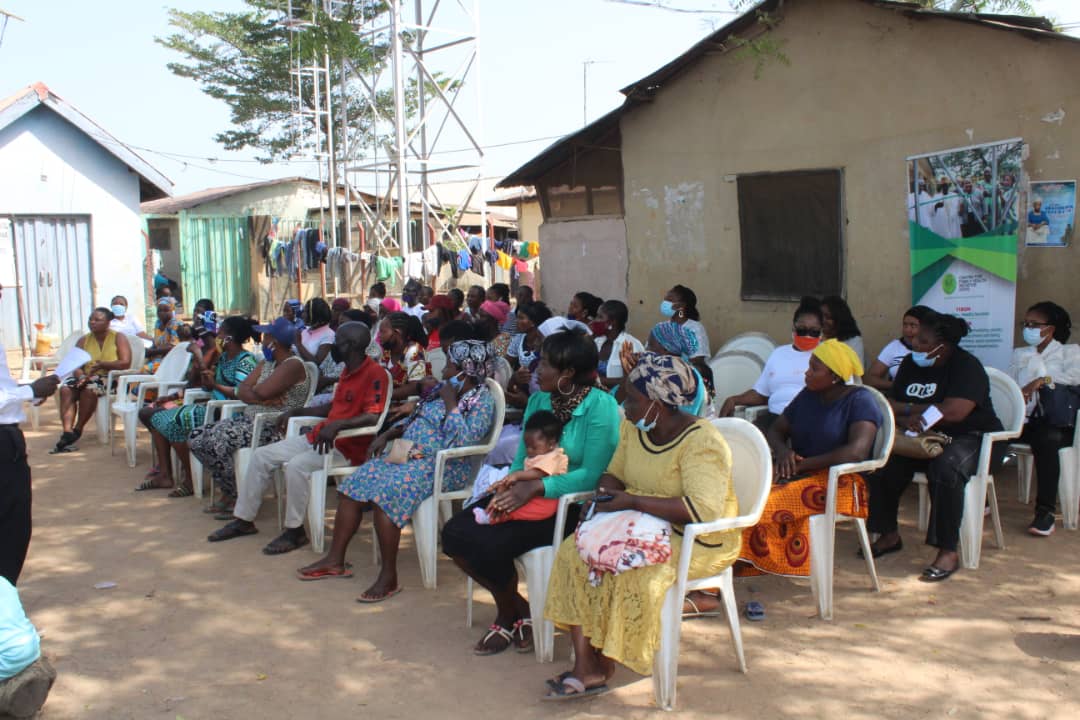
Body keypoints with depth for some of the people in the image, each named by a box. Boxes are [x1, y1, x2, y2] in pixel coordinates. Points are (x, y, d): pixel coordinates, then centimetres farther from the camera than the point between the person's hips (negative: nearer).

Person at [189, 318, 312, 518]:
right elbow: (242, 391, 6)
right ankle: (228, 491, 8)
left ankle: (235, 498, -8)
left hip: (272, 428, -10)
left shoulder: (293, 365, -12)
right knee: (197, 438, -1)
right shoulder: (266, 364, 18)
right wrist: (262, 399, -14)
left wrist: (253, 393, 0)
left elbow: (261, 391, -24)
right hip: (248, 420, 10)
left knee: (216, 443, -26)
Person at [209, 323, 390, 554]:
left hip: (348, 445, -10)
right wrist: (295, 412, 23)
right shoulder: (348, 371, 16)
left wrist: (337, 425, -35)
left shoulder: (375, 374, -15)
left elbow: (373, 417, -27)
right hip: (321, 435, 10)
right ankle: (244, 519, 14)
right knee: (262, 456, 5)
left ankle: (295, 531, -16)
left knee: (297, 465, -33)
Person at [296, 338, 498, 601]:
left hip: (442, 467, -9)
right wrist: (387, 434, 9)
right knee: (354, 484, -5)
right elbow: (413, 420, 24)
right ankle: (335, 560, 2)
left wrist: (450, 403, -18)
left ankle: (389, 577, -21)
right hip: (408, 456, 9)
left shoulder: (482, 401, -9)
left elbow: (462, 441, -23)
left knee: (386, 492, -31)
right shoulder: (441, 389, 15)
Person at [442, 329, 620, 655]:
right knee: (455, 533, -10)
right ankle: (510, 608, 10)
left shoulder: (600, 406, -15)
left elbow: (592, 474, -20)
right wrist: (510, 484, -10)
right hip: (528, 494, 7)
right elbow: (522, 459, 12)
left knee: (492, 543, -25)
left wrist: (536, 488, -27)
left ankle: (511, 612, 8)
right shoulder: (539, 400, 7)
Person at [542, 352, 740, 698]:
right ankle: (584, 667, -16)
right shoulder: (633, 427, 4)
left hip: (698, 541, -8)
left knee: (632, 572, -32)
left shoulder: (701, 442, -21)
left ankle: (604, 667, -9)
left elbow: (704, 510, -31)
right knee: (574, 553, -14)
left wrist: (632, 501, -30)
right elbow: (614, 472, 17)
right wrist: (606, 493, -8)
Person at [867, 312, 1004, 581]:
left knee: (945, 467, -37)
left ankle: (948, 552, -28)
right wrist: (907, 420, -23)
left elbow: (953, 413, -29)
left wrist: (906, 409, -16)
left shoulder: (966, 366, -15)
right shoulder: (911, 363, 5)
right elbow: (892, 407, 2)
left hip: (972, 439, -6)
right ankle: (889, 535, 0)